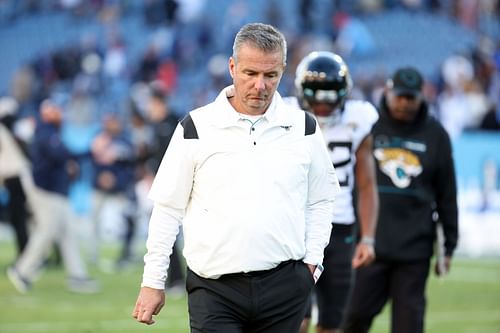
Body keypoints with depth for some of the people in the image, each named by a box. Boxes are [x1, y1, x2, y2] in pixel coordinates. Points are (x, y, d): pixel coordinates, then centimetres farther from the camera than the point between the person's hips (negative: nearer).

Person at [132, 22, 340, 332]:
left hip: (284, 285, 2)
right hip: (215, 287, -2)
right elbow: (168, 209, 5)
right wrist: (153, 281, 3)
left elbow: (320, 201, 16)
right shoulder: (197, 127, 1)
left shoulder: (304, 128, 8)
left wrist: (312, 261, 4)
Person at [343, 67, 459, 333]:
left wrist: (449, 246, 9)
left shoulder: (435, 134, 6)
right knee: (359, 311, -2)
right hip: (370, 239, -1)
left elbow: (447, 195, 10)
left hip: (415, 244, 1)